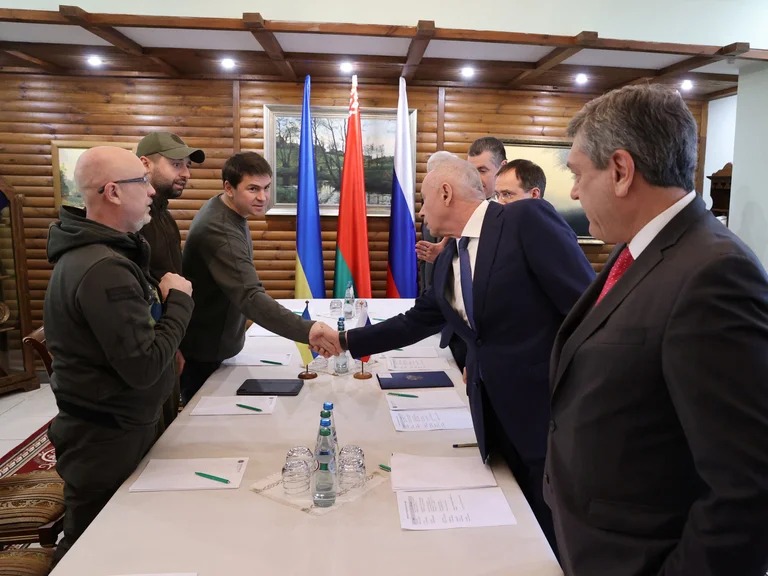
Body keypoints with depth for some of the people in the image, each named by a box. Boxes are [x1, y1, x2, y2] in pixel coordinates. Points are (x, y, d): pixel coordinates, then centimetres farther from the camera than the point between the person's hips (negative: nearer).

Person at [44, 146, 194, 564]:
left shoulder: (92, 249, 7)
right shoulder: (104, 269, -28)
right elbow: (144, 367, -28)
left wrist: (160, 300, -1)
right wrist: (179, 300, -18)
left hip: (111, 427, 10)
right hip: (107, 441, -10)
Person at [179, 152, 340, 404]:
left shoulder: (226, 211, 0)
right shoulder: (219, 231, -33)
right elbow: (250, 297, -45)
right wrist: (307, 330, -57)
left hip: (214, 343, 9)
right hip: (203, 351, -9)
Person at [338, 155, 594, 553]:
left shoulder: (528, 219, -12)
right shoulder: (449, 260, 12)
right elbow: (414, 323, 21)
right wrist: (346, 341, 25)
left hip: (551, 412, -6)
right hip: (496, 417, 7)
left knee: (558, 541, 9)